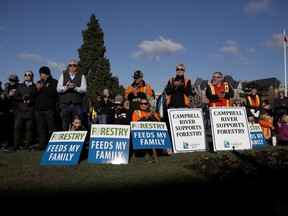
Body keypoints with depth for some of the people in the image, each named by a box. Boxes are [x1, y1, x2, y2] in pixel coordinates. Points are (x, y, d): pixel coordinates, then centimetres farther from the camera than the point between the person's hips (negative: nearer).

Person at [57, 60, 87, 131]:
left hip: (77, 105, -1)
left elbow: (84, 89, -5)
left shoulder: (81, 76, 9)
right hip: (65, 104, 1)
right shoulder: (63, 75, 13)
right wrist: (66, 87, -17)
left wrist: (75, 87, -21)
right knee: (65, 126, 7)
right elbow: (58, 89, 3)